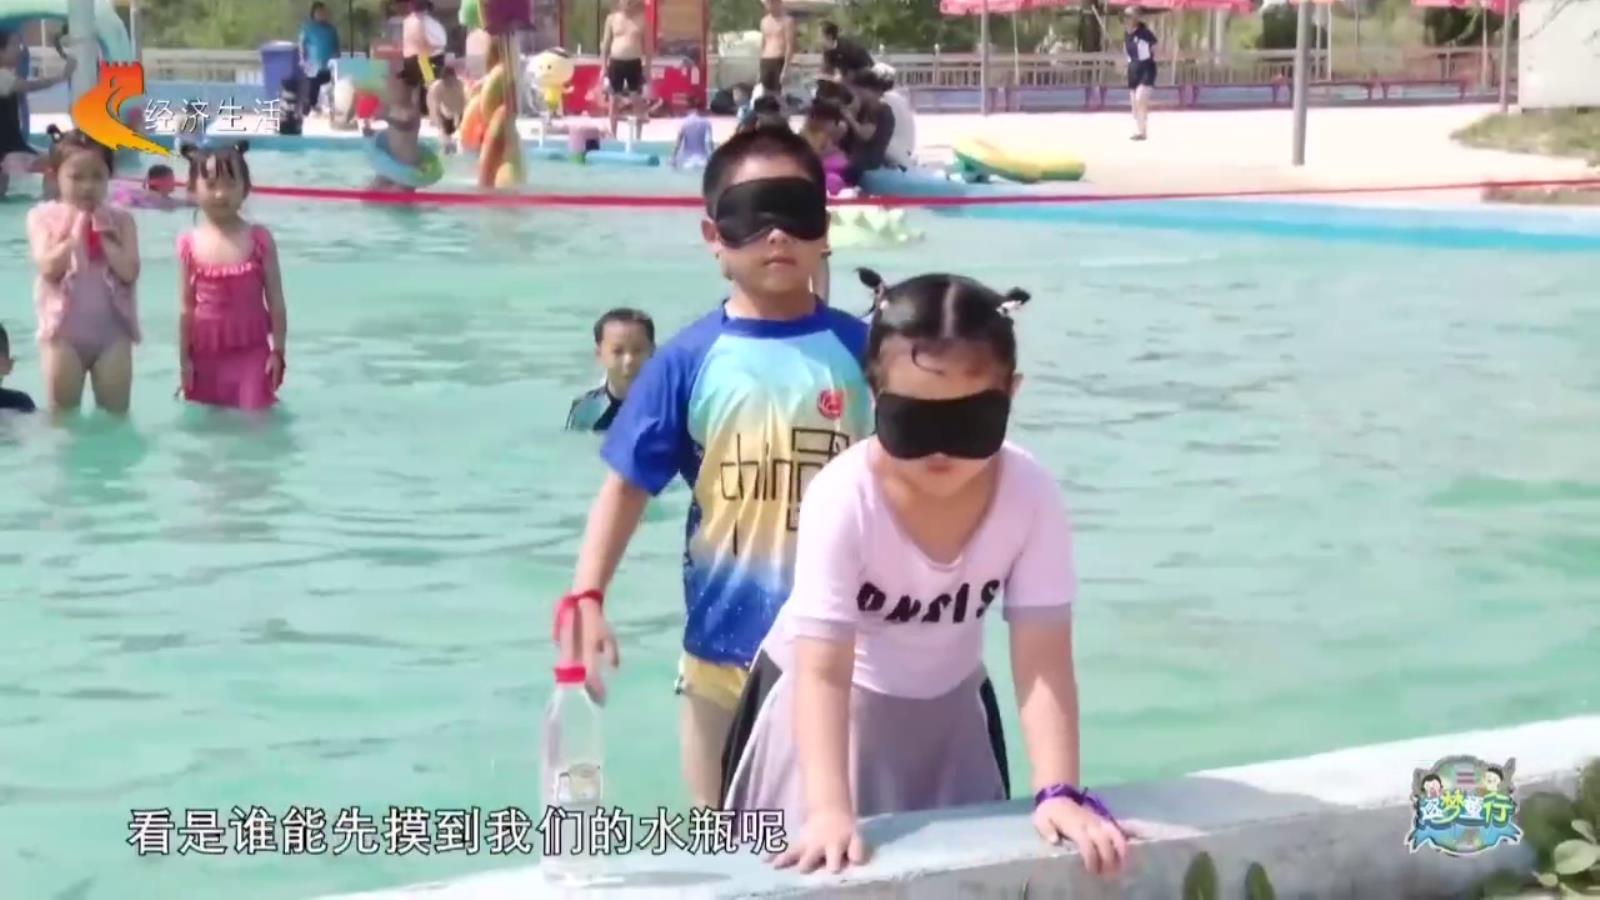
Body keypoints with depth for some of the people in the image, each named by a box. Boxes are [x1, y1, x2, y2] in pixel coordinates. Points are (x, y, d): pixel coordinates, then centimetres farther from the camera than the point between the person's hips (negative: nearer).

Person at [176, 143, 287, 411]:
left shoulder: (259, 239, -7)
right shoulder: (190, 244, -4)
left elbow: (275, 301, -3)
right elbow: (186, 307, 1)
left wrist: (278, 351, -6)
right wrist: (183, 358, 2)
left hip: (251, 350, -2)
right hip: (206, 353, 2)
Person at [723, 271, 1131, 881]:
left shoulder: (1032, 495, -24)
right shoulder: (844, 497, -32)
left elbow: (1043, 659, -23)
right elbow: (822, 671, -35)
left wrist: (1059, 792, -34)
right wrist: (828, 810, -47)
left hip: (948, 708, 3)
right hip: (831, 703, -3)